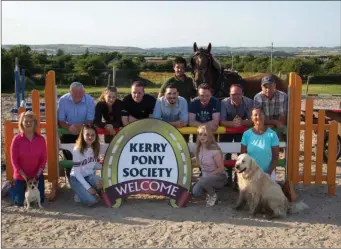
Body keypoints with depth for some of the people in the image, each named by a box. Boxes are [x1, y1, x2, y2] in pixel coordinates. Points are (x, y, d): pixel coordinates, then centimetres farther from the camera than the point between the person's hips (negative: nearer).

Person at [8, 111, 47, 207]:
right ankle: (9, 188, 36)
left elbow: (44, 159, -4)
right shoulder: (17, 139, -16)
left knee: (40, 200, 6)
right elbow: (14, 160, -13)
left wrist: (38, 174, -14)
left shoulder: (41, 139, -9)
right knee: (20, 202, 6)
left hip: (37, 175, 2)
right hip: (20, 176, -2)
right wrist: (24, 176, -17)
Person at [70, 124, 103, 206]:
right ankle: (80, 194, 8)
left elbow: (95, 164, 6)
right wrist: (88, 187, -23)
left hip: (90, 176, 5)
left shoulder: (96, 148, -3)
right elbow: (77, 172, -18)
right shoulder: (77, 150, -20)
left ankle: (87, 193, 0)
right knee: (91, 201, -23)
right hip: (77, 178, -4)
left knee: (101, 183, -31)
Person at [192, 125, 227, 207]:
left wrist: (209, 175, -21)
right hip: (206, 177, 6)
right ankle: (211, 189, 13)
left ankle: (213, 195, -6)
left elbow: (221, 168, -18)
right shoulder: (199, 148, -2)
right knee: (195, 192, -16)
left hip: (219, 177, -6)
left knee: (203, 180, -35)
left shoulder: (214, 150, -22)